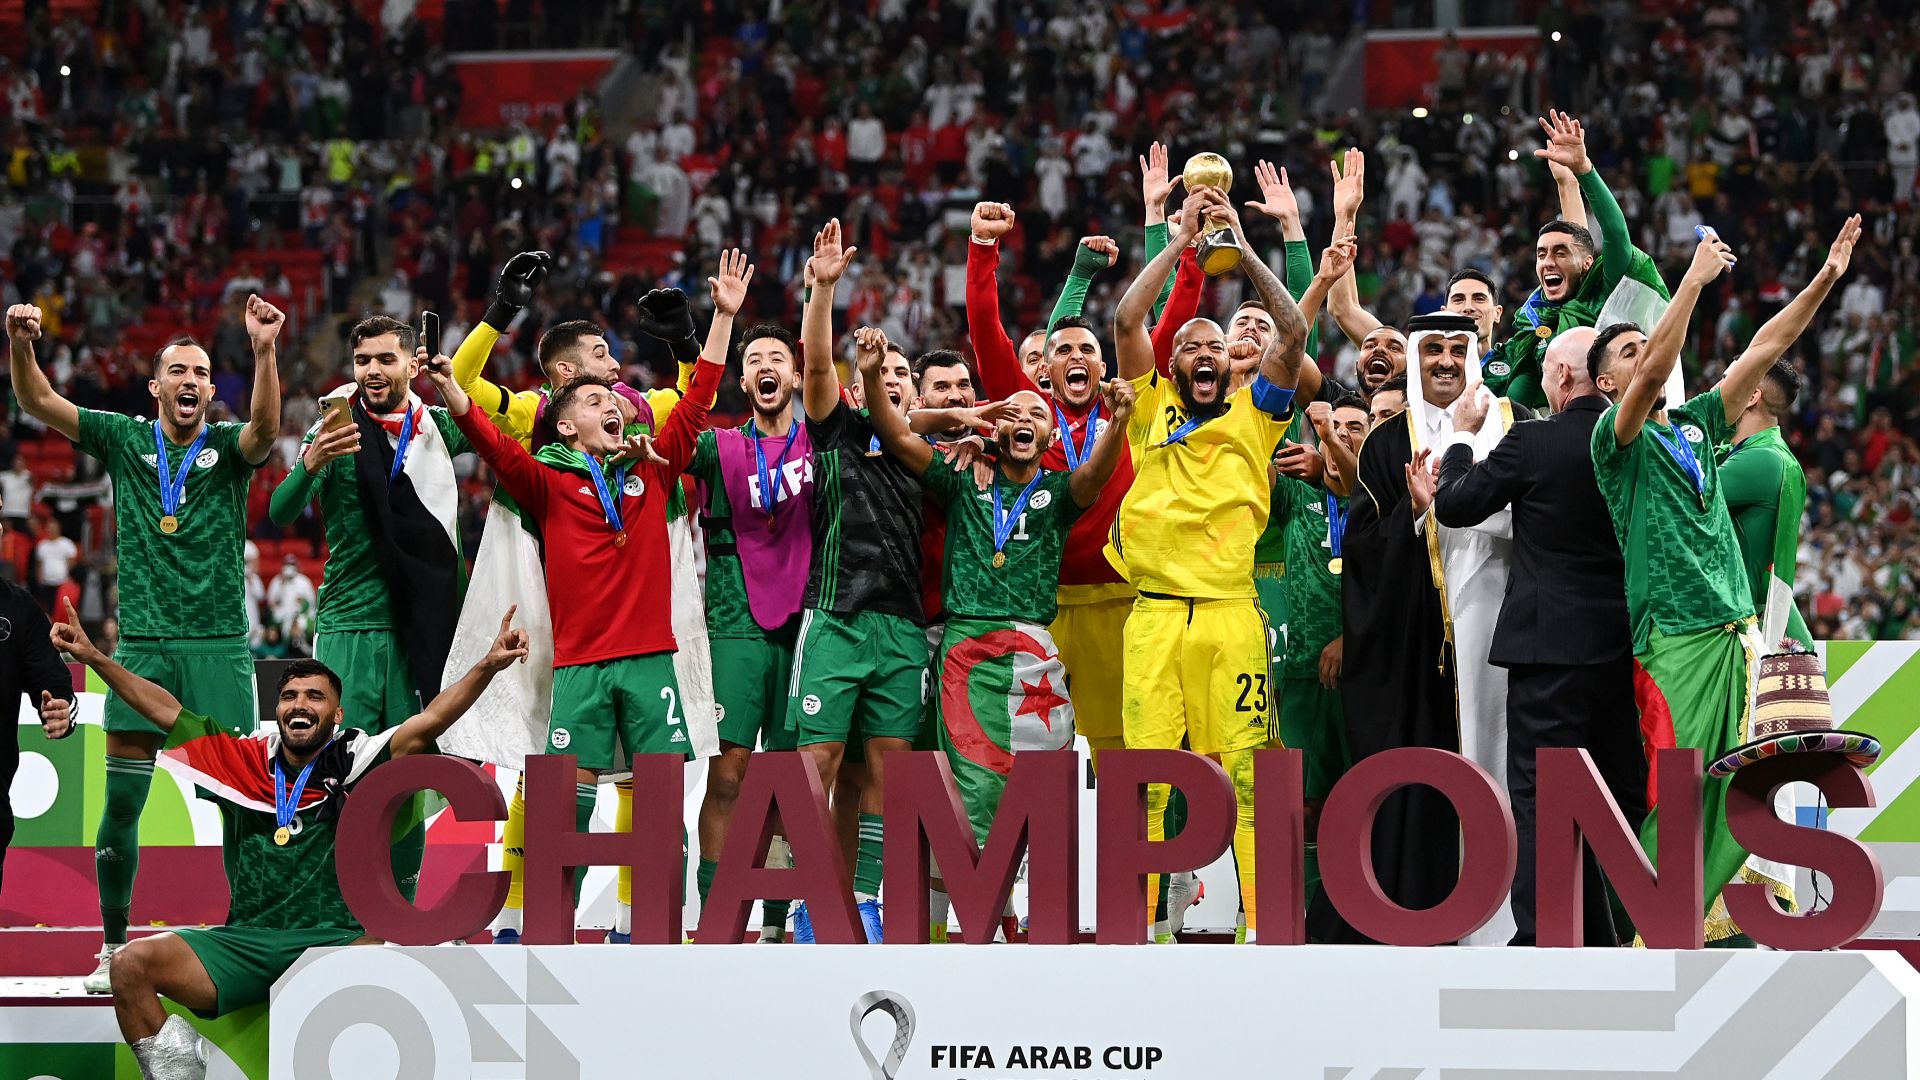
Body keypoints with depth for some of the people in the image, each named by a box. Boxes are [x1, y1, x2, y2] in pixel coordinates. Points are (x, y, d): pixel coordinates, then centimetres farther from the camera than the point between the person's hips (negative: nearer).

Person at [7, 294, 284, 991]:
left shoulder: (228, 447, 3)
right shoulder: (125, 441, 8)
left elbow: (265, 427, -20)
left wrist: (265, 351, -36)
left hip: (219, 646, -1)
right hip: (142, 646, 2)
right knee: (120, 803, 1)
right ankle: (114, 950, 10)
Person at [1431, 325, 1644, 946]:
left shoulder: (1533, 442, -11)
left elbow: (1454, 506, -1)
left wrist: (1463, 433, 13)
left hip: (1552, 646, -5)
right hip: (1625, 645, 5)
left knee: (1539, 801, -5)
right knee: (1623, 796, 12)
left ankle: (1540, 942, -11)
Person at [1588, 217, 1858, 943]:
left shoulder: (1696, 423, 18)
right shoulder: (1617, 440, 0)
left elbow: (1763, 350, 15)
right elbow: (1654, 373, -18)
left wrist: (1825, 279, 8)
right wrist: (1696, 279, -20)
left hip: (1735, 625, 6)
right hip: (1674, 633, -6)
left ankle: (1719, 916, 9)